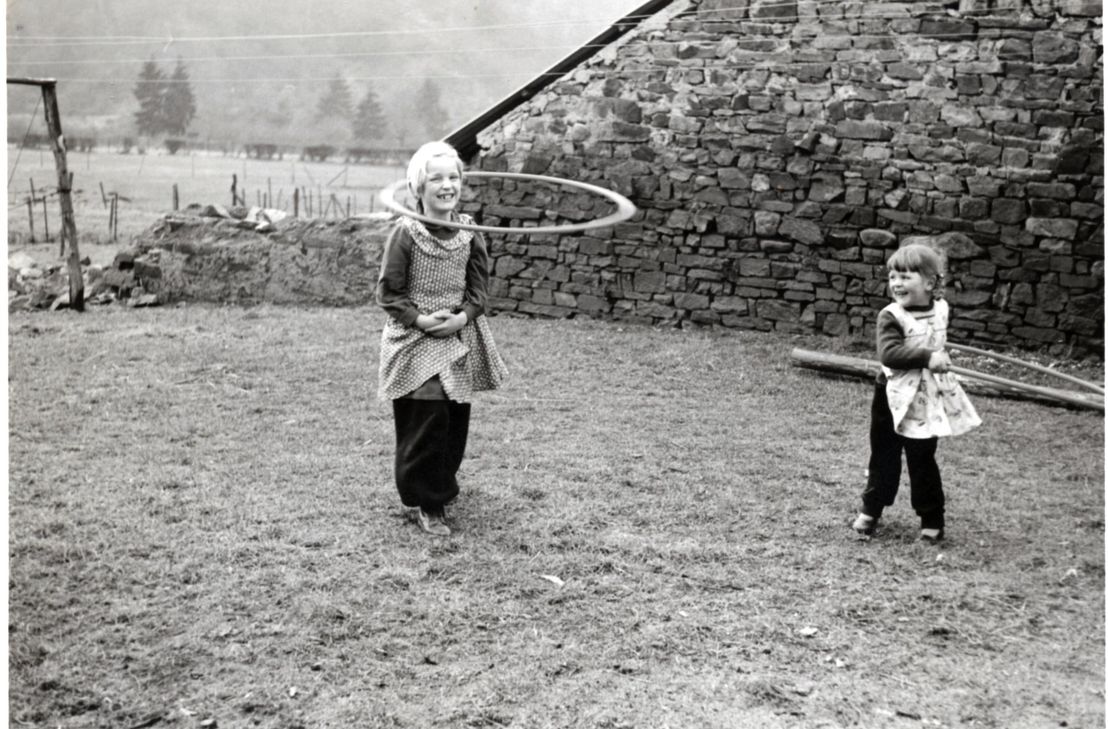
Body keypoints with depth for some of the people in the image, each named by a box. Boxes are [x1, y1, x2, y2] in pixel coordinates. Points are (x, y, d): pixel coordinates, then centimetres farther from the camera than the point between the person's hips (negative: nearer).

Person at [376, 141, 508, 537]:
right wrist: (421, 319, -18)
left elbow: (479, 288, 6)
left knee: (456, 418, 11)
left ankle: (441, 485, 31)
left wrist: (462, 316, -12)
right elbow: (388, 292, -7)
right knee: (426, 418, -10)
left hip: (459, 338, 5)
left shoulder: (469, 233, 2)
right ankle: (426, 503, 2)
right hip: (414, 341, -5)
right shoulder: (405, 233, -11)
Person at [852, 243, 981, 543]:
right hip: (894, 398, -2)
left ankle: (932, 518, 19)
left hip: (927, 401, 2)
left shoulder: (940, 310, 1)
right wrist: (927, 358, -31)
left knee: (923, 462, 7)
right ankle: (871, 509, 27)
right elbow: (889, 352, -29)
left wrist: (940, 359, 8)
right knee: (884, 458, 10)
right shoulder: (891, 317, -15)